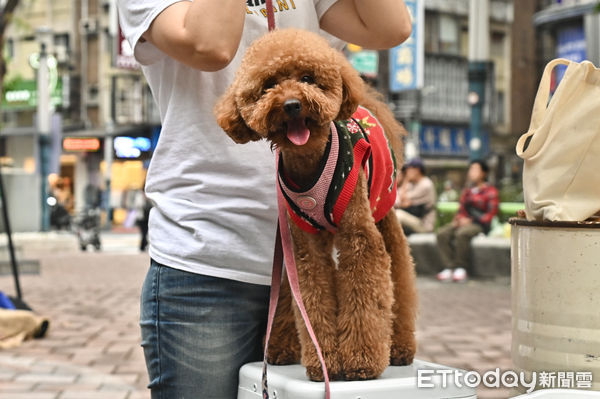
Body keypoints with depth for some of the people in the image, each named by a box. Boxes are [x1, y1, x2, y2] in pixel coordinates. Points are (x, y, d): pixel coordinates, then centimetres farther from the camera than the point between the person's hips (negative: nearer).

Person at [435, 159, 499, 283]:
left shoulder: (490, 191, 4)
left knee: (461, 233, -38)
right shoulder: (466, 191, 23)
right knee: (442, 233, -24)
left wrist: (470, 220, -12)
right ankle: (449, 267, -28)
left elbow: (491, 214, -4)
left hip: (479, 225, -6)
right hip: (464, 222, 6)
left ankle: (461, 268, -26)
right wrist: (458, 219, 1)